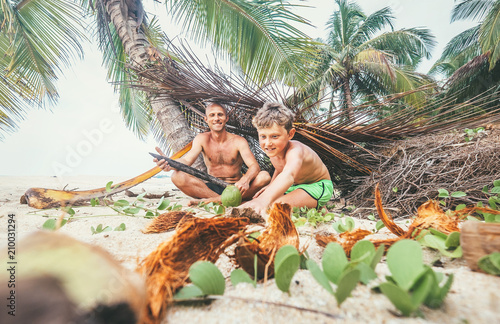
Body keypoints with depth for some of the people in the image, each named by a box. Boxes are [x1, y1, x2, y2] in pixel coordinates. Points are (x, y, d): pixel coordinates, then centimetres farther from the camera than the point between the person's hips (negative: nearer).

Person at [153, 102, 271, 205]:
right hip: (212, 188, 1)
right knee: (177, 176, -20)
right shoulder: (202, 139, 2)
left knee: (265, 176, -29)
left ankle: (209, 200, -33)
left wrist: (245, 180, -41)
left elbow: (255, 166, -16)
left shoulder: (238, 141, -4)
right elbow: (187, 160, -13)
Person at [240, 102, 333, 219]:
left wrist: (265, 199, -79)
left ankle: (318, 209, -6)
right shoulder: (273, 151, -11)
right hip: (295, 186, 9)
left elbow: (288, 175, -61)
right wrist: (271, 185, -2)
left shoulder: (295, 151, -37)